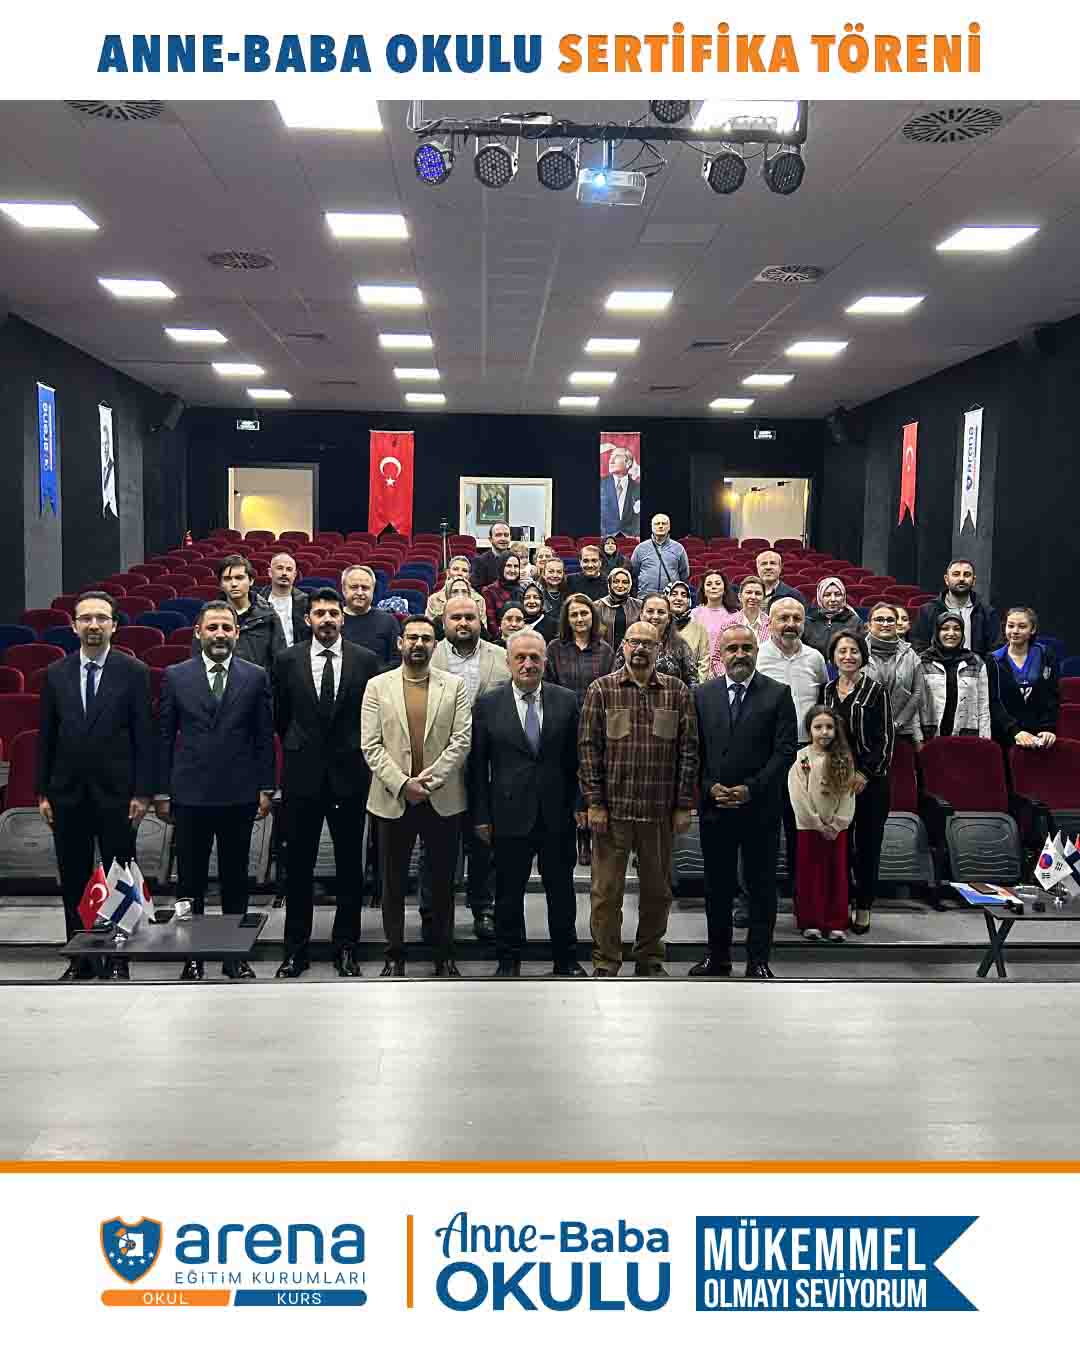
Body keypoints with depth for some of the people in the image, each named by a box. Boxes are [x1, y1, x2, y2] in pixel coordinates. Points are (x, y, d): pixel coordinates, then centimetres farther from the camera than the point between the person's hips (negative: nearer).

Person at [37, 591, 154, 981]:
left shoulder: (133, 672, -3)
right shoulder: (55, 674, 6)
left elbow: (144, 736, -4)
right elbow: (46, 736, 8)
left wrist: (142, 792, -9)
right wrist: (42, 792, 4)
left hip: (116, 793, -3)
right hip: (67, 794, 3)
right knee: (73, 882, 9)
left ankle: (116, 961, 15)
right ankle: (80, 960, 19)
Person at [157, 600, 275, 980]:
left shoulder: (256, 677, 3)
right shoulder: (175, 676, 3)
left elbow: (265, 737, 4)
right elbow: (164, 737, 4)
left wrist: (265, 788, 1)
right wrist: (161, 791, 1)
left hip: (239, 795, 0)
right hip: (190, 795, 0)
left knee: (236, 878, 9)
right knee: (190, 879, 7)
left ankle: (235, 955, 20)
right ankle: (192, 956, 18)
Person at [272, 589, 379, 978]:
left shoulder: (365, 660, -1)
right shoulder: (288, 660, 1)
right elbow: (280, 715, 12)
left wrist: (355, 752, 7)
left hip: (349, 774, 0)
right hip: (302, 774, 1)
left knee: (349, 865, 8)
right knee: (298, 865, 7)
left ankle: (345, 946, 20)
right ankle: (295, 949, 18)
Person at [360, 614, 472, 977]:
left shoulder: (455, 685, 3)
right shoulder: (377, 686, 3)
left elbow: (461, 740, -4)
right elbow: (371, 745, -3)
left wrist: (429, 780, -13)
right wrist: (402, 783, -13)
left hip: (442, 799, 0)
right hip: (393, 799, 0)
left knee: (443, 881, 9)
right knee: (393, 883, 9)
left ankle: (444, 953, 21)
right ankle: (394, 956, 20)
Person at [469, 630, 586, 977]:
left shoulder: (567, 701, 2)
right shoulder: (487, 704, -1)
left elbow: (577, 759, 4)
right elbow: (477, 765, -1)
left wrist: (581, 805, -1)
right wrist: (480, 816, -3)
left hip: (558, 816, 1)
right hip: (510, 815, -1)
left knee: (562, 890, 12)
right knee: (509, 893, 10)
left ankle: (566, 959, 27)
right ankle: (509, 960, 25)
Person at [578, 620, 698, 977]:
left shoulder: (678, 692, 6)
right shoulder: (601, 689, 2)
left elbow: (688, 750, 4)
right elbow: (588, 747, -1)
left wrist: (684, 805, 0)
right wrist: (594, 803, -7)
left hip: (660, 811, 2)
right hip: (612, 808, -1)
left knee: (658, 890, 12)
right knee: (606, 890, 3)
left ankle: (650, 958, 28)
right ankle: (605, 962, 16)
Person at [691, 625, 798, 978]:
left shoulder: (778, 693, -1)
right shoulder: (702, 694, 6)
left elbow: (786, 750, -7)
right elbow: (694, 750, 6)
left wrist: (750, 789, -14)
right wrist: (710, 788, -9)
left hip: (761, 807, -2)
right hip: (714, 807, 2)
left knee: (761, 887, 6)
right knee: (717, 886, 11)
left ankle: (758, 960, 17)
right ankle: (717, 956, 24)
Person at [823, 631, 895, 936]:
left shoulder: (874, 691, -4)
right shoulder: (827, 691, 9)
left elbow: (886, 738, -7)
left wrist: (865, 774, -13)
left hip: (870, 781, -4)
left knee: (867, 845, 2)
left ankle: (863, 907, 12)